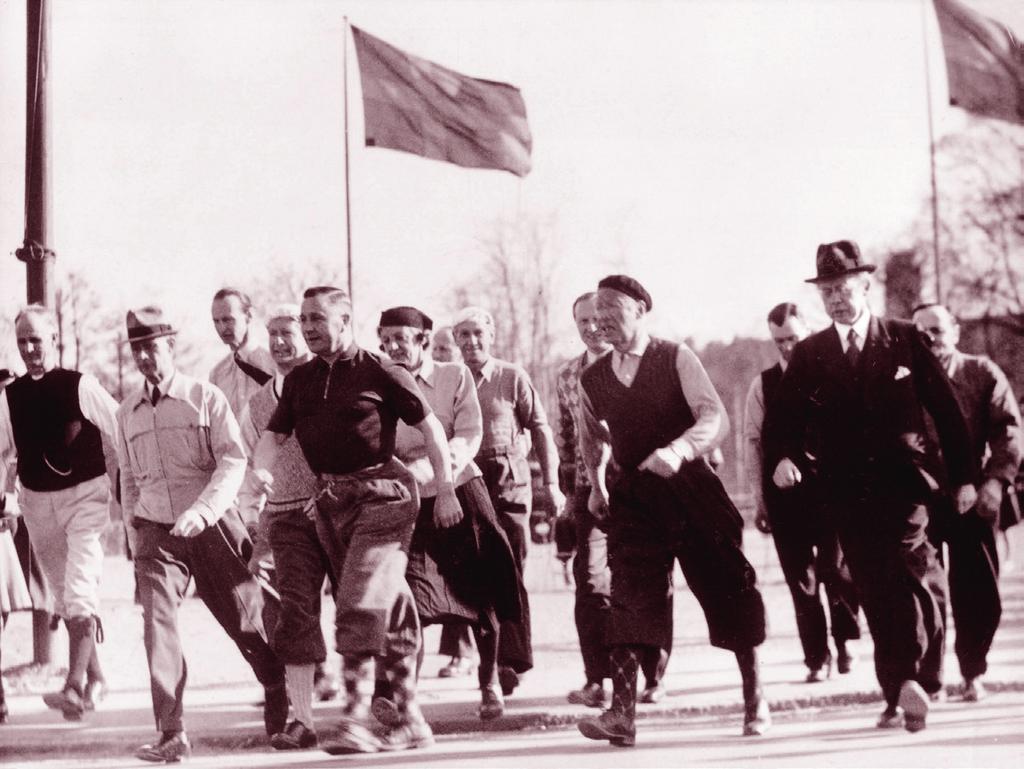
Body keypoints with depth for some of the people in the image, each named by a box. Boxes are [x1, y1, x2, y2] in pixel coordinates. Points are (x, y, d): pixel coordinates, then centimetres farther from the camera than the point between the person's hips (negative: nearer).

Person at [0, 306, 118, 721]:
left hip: (85, 494, -5)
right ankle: (94, 678, 26)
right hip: (37, 501, 5)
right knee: (64, 594, 12)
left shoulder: (81, 386, -8)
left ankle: (75, 686, -21)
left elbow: (118, 437, -4)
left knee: (80, 591, -17)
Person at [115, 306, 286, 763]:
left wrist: (201, 511, -24)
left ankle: (282, 702, 31)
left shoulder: (206, 398, -2)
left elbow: (234, 462, -11)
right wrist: (133, 529, 16)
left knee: (247, 621, 6)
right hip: (155, 533, 3)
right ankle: (171, 735, -16)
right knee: (157, 622, -15)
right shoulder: (127, 412, 11)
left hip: (213, 526, -2)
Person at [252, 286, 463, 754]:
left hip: (381, 496, -6)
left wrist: (445, 490, -2)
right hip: (328, 500, 6)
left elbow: (429, 426, -1)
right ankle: (411, 721, 20)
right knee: (390, 614, 12)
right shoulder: (299, 380, 11)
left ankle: (355, 721, -17)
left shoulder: (380, 374, -6)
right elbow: (274, 435, 11)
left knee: (358, 608, -17)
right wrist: (261, 469, -11)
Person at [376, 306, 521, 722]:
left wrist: (422, 469, -24)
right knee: (411, 598, -12)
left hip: (460, 490, 0)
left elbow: (469, 437, -10)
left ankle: (489, 684, 24)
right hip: (410, 502, 0)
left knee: (481, 596, 6)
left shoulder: (455, 377, -1)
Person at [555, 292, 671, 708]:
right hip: (592, 487, 2)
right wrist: (569, 489, 13)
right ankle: (596, 679, -6)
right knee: (591, 580, -8)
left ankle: (654, 677, 14)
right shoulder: (568, 376, 10)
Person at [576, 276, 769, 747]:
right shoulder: (592, 380, 7)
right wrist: (596, 485, 22)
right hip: (633, 494, 3)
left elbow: (716, 417, -18)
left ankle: (754, 696, 24)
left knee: (726, 586, 5)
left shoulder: (676, 359, -6)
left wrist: (678, 449, -34)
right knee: (629, 593, -12)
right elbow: (590, 438, 27)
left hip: (689, 484, -2)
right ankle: (622, 711, -19)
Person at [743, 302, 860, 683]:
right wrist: (760, 499, 2)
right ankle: (817, 658, 12)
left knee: (836, 569, -5)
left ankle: (844, 641, 19)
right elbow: (753, 443, 5)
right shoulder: (762, 386, 6)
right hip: (784, 492, 2)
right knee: (800, 579, 3)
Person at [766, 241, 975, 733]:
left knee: (908, 572, -22)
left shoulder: (904, 340, 5)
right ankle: (899, 696, 9)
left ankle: (910, 677, -26)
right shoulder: (809, 355, 9)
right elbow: (782, 421, 8)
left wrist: (963, 477, 6)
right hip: (846, 493, 2)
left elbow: (946, 410, 7)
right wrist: (785, 457, -14)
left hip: (902, 484, -2)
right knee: (876, 595, 3)